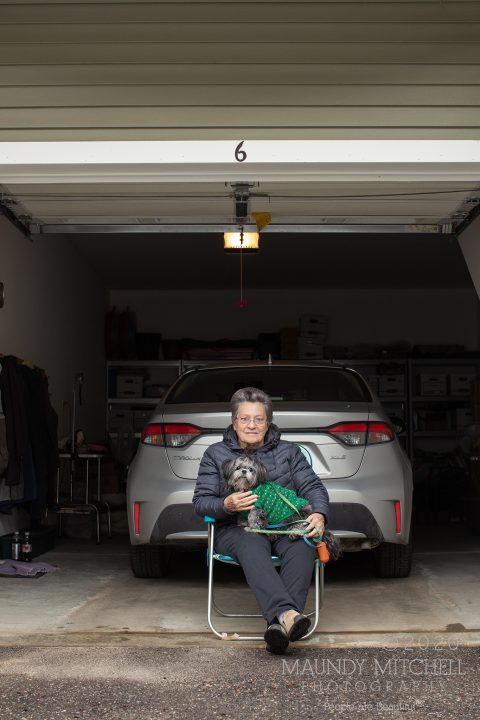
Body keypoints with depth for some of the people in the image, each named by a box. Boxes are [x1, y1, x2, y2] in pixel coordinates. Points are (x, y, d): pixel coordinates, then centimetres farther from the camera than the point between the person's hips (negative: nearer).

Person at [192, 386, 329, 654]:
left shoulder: (288, 451, 20)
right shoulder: (216, 454, 16)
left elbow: (313, 486, 11)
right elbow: (201, 501, 8)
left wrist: (319, 514, -13)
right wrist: (225, 505, -15)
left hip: (285, 528, 1)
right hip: (237, 530, -1)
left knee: (303, 546, -35)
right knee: (252, 545, -39)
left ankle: (278, 625, -49)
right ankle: (286, 613, -57)